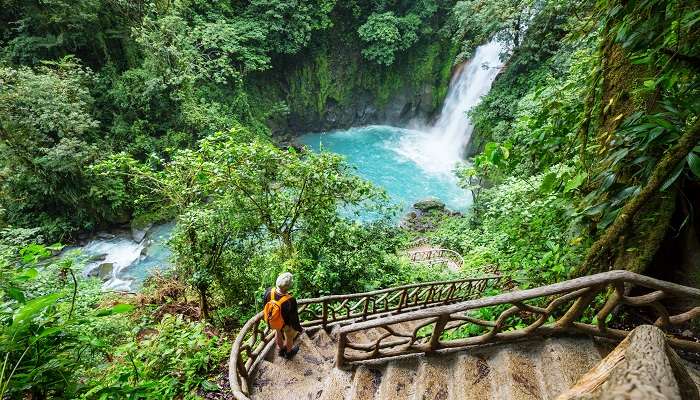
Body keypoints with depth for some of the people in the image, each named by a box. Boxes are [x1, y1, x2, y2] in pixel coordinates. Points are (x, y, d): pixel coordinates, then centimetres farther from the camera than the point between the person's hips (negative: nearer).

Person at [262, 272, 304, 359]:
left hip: (272, 321, 4)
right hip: (287, 323, -4)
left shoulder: (269, 292, -30)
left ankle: (280, 349, 61)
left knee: (278, 333, 34)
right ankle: (288, 353, 57)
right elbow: (294, 318, -26)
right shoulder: (290, 301, -43)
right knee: (289, 337, 29)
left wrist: (268, 316, 14)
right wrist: (299, 329, -5)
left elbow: (265, 306, -8)